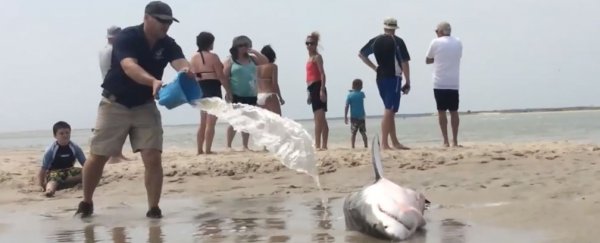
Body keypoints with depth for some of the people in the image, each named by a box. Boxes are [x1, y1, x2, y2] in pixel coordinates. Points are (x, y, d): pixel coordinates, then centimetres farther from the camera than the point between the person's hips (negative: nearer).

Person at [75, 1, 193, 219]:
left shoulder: (168, 45, -7)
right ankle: (86, 203, 24)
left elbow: (182, 63, -27)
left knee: (153, 158, -9)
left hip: (145, 106, 3)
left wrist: (186, 72, -53)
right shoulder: (127, 37, -20)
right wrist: (154, 81, -56)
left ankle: (153, 208, 1)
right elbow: (129, 67, -37)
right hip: (115, 104, -3)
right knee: (97, 157, 3)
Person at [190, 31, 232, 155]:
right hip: (213, 89, -7)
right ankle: (208, 150, -6)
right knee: (211, 122, -5)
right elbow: (221, 76, -11)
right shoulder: (212, 56, -10)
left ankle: (200, 150, 15)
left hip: (200, 89, 7)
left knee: (203, 122, 15)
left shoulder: (194, 57, 9)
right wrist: (228, 91, -4)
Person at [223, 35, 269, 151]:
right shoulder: (230, 61, -2)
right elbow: (224, 78, -6)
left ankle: (245, 146, 13)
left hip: (250, 95, 5)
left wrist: (254, 52, -2)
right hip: (236, 96, -5)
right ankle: (228, 145, 3)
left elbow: (265, 61, 6)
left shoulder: (251, 59, 11)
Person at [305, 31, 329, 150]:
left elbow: (322, 74, -14)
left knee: (320, 118, -12)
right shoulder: (310, 58, 21)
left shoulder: (317, 57, -5)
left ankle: (319, 145, -15)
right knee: (319, 119, 10)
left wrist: (322, 90, -23)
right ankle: (321, 145, 13)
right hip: (312, 89, 10)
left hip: (318, 88, -10)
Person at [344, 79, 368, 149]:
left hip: (353, 117, -1)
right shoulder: (361, 94, 0)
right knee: (363, 132, 9)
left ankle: (353, 146, -6)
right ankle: (366, 146, 7)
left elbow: (346, 107, -9)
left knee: (353, 133, 0)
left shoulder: (350, 95, -5)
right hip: (361, 117, 1)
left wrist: (345, 117, -7)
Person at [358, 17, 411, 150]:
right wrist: (408, 82, -3)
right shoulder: (397, 41, -6)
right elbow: (404, 63, -9)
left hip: (380, 78, 6)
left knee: (390, 111, 13)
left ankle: (395, 142, 17)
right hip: (394, 78, -6)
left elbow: (361, 54, 15)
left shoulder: (375, 40, 8)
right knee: (389, 111, -8)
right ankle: (384, 143, -12)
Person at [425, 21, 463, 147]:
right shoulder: (458, 42, 7)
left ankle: (446, 140, -2)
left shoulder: (435, 42, -4)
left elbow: (427, 60, 5)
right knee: (454, 111, 7)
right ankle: (455, 140, 7)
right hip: (454, 83, 3)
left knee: (441, 111, 1)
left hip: (439, 83, -3)